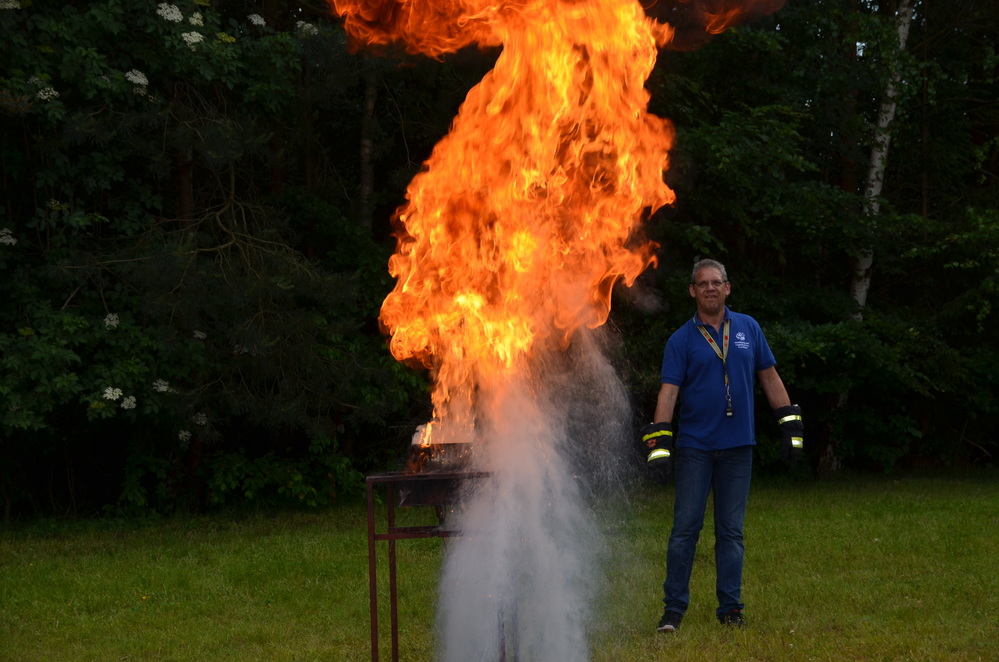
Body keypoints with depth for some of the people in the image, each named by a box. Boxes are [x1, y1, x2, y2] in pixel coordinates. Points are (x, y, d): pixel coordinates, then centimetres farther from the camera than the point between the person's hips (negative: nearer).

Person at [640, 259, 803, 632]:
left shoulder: (748, 329, 8)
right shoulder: (681, 340, 0)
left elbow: (769, 377, 14)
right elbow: (668, 391, -5)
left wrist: (791, 426, 9)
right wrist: (658, 443, -15)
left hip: (737, 447, 2)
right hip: (693, 447, -2)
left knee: (731, 531, 6)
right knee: (685, 529, -3)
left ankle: (730, 608, 13)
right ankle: (673, 609, 3)